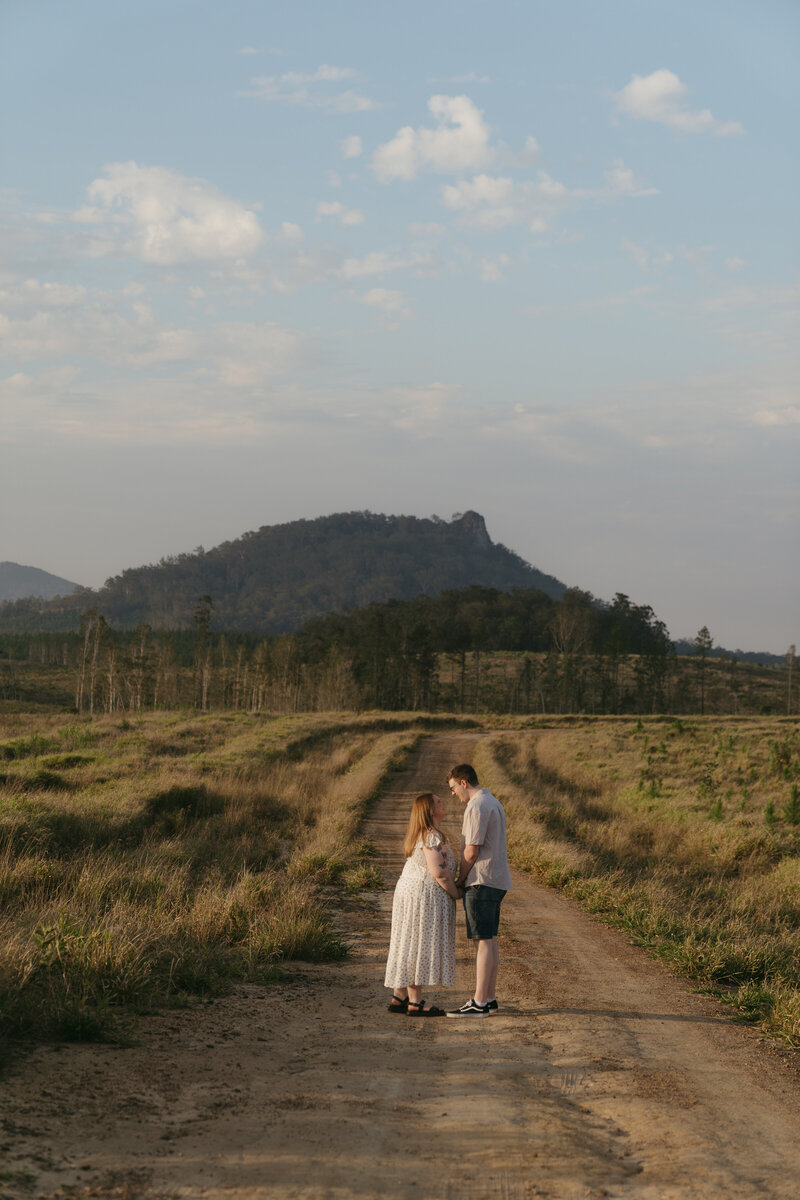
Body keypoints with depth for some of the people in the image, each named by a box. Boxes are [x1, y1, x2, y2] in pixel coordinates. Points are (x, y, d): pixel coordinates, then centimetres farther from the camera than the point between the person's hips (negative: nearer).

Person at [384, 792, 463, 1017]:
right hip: (425, 895, -10)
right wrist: (456, 893, -9)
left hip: (408, 890, 10)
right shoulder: (432, 836, -16)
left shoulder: (421, 834, 16)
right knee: (420, 946, -6)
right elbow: (438, 872, -22)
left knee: (408, 945, 12)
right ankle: (416, 1002, -4)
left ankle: (399, 997, 15)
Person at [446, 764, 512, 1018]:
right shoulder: (494, 803, 17)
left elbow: (471, 851, -17)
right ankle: (490, 998, 14)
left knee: (483, 941, -10)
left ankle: (479, 1003, -10)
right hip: (497, 881, 10)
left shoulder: (477, 807, -15)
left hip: (481, 882, -10)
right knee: (490, 941, 11)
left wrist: (460, 880, -3)